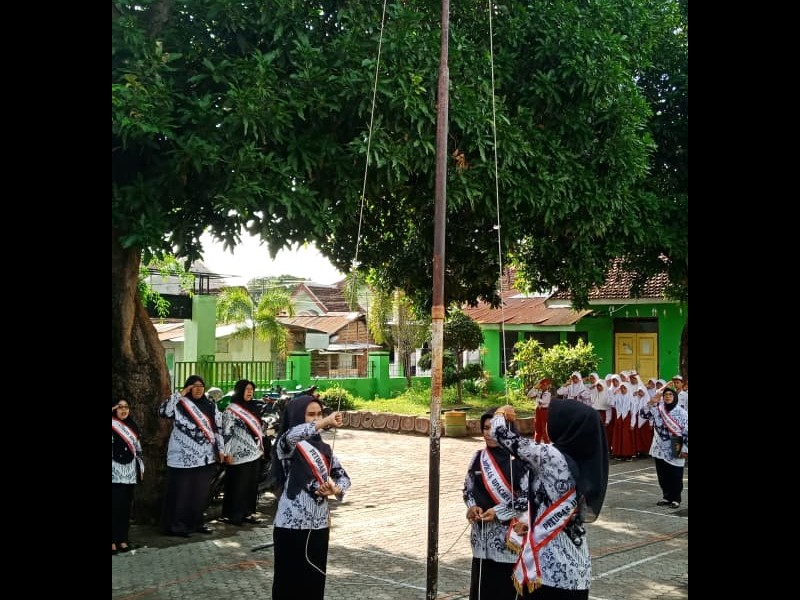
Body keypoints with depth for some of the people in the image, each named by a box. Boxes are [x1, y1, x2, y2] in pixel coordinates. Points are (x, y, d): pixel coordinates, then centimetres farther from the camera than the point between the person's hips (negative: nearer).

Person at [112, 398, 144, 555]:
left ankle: (122, 539, 14)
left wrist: (140, 467, 17)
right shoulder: (112, 426, -2)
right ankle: (113, 540, -3)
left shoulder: (133, 426, 16)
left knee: (126, 506, 8)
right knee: (115, 506, -9)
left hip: (130, 473, 6)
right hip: (114, 473, -5)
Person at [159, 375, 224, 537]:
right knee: (180, 493, -1)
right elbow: (163, 411, -22)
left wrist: (221, 449, 10)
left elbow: (217, 428, 13)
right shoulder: (180, 404, -4)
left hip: (205, 457, 5)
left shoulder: (210, 405, 10)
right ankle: (175, 525, 8)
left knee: (200, 493, 11)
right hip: (183, 458, -5)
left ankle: (196, 523, 23)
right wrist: (180, 394, -18)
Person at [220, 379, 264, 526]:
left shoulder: (253, 407, 13)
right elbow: (226, 432, -13)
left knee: (252, 485, 10)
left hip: (255, 453, 7)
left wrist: (261, 447, 19)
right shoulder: (231, 409, -9)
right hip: (239, 455, -7)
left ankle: (247, 513, 17)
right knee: (236, 486, -2)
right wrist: (227, 453, -16)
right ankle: (230, 515, 7)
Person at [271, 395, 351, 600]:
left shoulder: (324, 448, 10)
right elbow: (291, 435, -33)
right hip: (291, 525, -5)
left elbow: (343, 476, 15)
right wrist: (326, 422, -29)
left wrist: (336, 489, -6)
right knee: (289, 579, 1)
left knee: (315, 579, 10)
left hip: (319, 524, 5)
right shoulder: (287, 447, -8)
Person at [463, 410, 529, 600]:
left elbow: (528, 497, -12)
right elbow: (468, 489, 14)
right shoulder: (478, 457, 5)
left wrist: (498, 511, -16)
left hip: (509, 534, -5)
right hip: (482, 534, 5)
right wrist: (472, 506, -6)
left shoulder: (519, 459, -11)